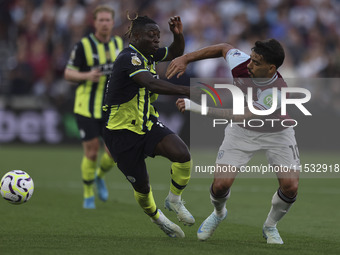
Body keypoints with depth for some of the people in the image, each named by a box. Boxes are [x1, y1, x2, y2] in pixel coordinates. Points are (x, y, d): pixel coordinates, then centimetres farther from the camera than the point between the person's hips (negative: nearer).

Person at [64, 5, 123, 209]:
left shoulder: (118, 43, 5)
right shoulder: (84, 45, -10)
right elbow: (68, 73, -8)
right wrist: (87, 76, -26)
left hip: (110, 108, 4)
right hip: (87, 107, -4)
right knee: (92, 153, -4)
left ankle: (100, 176, 29)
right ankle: (88, 195, 16)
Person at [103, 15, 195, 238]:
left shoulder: (148, 54, 3)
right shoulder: (129, 57, -24)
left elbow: (175, 53, 22)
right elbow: (151, 83, -41)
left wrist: (178, 35, -1)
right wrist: (187, 91, -50)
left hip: (148, 124, 7)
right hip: (123, 132, -7)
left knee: (183, 154, -18)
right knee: (142, 187, 3)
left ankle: (174, 200, 6)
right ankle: (156, 217, 35)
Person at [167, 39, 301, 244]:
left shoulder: (278, 92, -38)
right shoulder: (241, 63, -27)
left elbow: (243, 117, -39)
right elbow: (223, 48, -2)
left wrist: (200, 108, -43)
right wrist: (185, 59, -7)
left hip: (276, 133, -3)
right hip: (242, 132, 3)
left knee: (290, 187, -18)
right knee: (221, 184, -12)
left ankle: (270, 227, 14)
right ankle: (219, 213, 26)